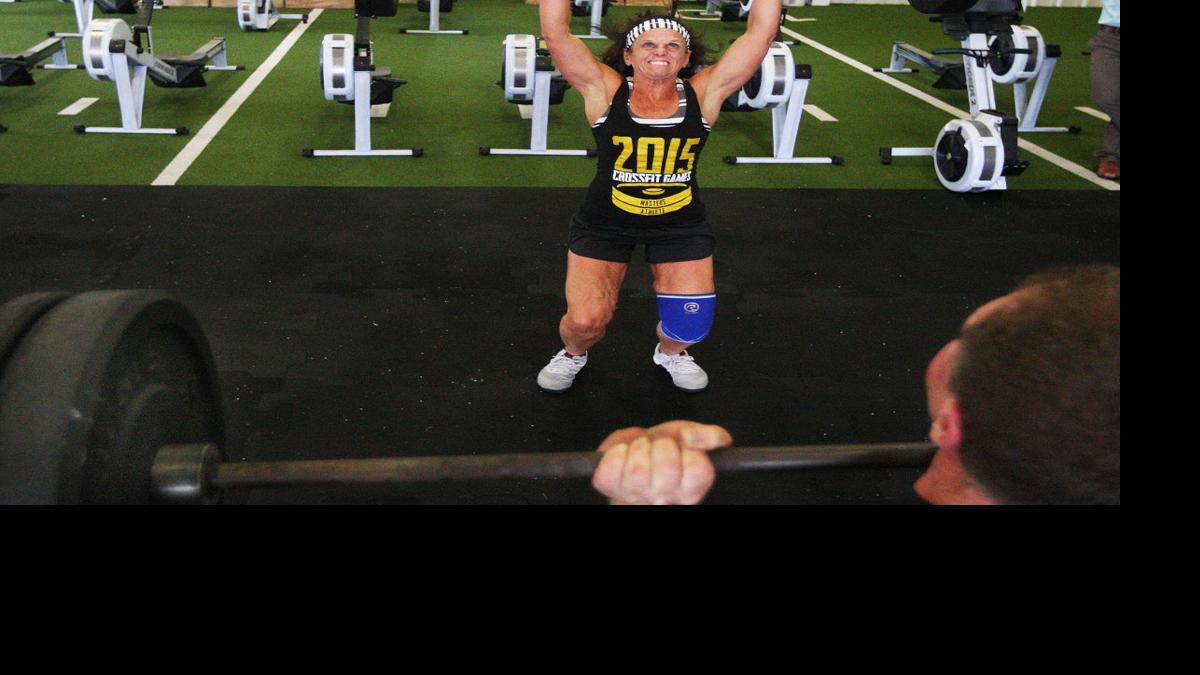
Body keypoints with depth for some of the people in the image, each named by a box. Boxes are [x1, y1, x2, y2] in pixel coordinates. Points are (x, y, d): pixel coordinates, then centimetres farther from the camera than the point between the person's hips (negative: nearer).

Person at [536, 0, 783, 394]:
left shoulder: (704, 93, -10)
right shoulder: (605, 90, -13)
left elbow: (760, 33, -15)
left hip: (681, 225, 2)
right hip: (604, 224, -1)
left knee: (691, 326, -4)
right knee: (585, 320, -14)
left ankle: (671, 352, 35)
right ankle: (574, 354, 24)